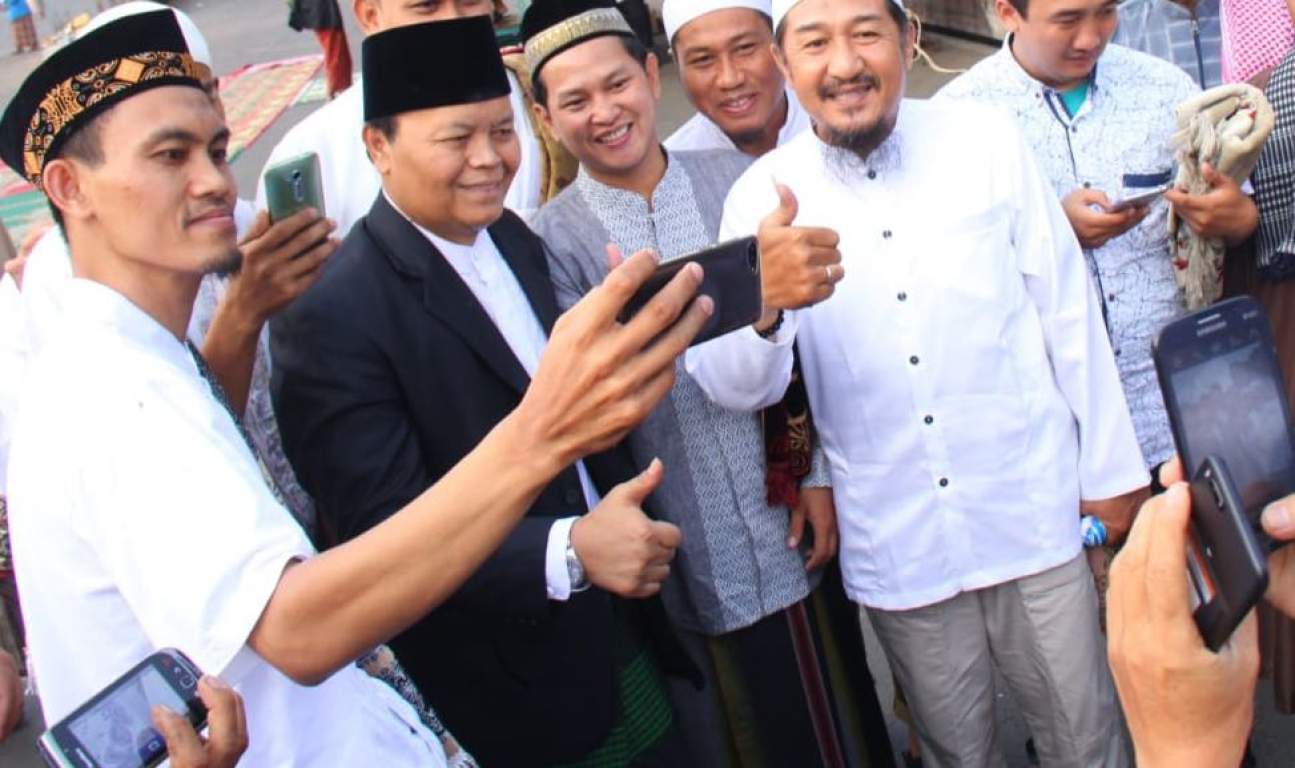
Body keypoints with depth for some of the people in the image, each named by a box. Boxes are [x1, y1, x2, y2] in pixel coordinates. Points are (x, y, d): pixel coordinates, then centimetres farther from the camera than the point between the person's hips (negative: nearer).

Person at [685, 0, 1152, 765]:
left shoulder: (990, 141, -5)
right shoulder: (764, 196, -6)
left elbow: (1068, 309, 1)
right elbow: (735, 386, -13)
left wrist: (1112, 470, 4)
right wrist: (764, 302, -34)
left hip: (1036, 520, 0)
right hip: (897, 550, 0)